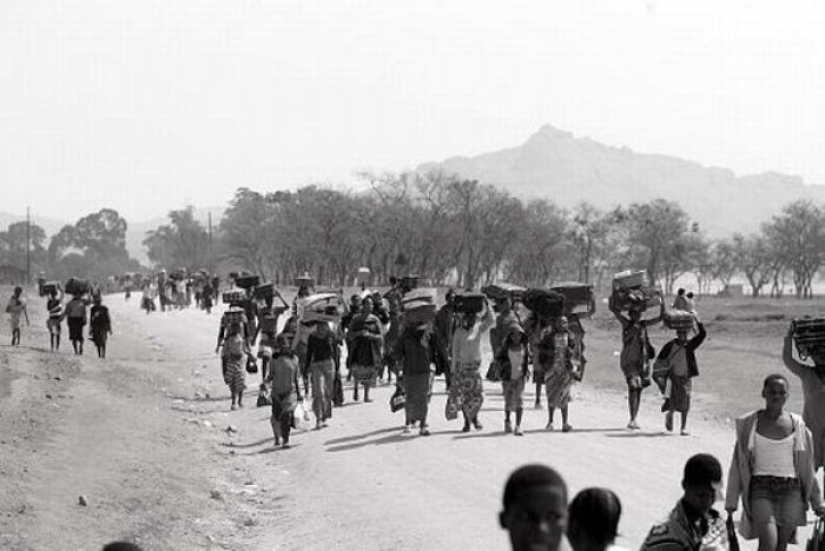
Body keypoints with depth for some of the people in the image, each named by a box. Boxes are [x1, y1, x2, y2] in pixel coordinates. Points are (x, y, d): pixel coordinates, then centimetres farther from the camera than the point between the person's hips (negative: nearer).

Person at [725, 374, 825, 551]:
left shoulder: (797, 425, 5)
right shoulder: (749, 423, 2)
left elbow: (807, 468, 12)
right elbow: (737, 465, 6)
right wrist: (731, 502, 5)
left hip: (791, 490, 2)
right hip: (760, 488, -2)